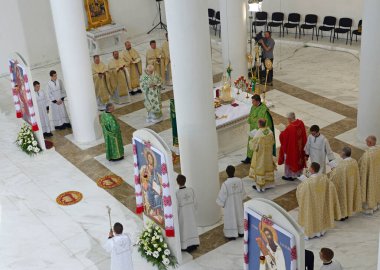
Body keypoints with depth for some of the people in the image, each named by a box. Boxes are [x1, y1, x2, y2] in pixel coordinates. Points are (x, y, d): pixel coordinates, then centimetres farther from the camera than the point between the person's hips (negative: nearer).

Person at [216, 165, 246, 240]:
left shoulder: (225, 184, -28)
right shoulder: (239, 181, -16)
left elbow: (222, 196, -17)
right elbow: (243, 193, -2)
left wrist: (221, 203, 2)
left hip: (230, 205, -4)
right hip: (238, 203, 4)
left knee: (231, 218, 14)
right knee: (239, 216, 23)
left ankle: (232, 234, 24)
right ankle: (241, 232, 36)